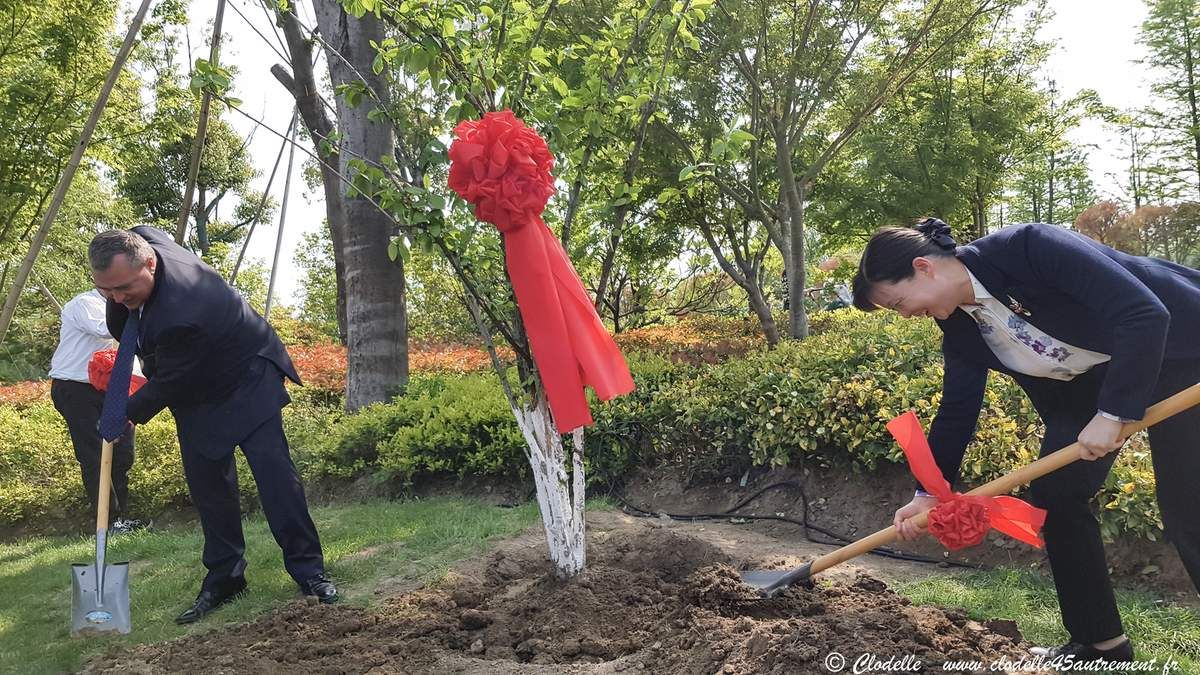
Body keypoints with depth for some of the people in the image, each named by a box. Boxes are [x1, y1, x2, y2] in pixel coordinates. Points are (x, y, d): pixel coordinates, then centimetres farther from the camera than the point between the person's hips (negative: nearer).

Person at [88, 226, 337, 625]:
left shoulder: (181, 314, -40)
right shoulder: (138, 240, -17)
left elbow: (169, 384, -24)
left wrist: (128, 414, -8)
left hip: (246, 379, -8)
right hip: (196, 389, 8)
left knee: (273, 469, -14)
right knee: (206, 481, 5)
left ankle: (308, 570, -7)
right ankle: (224, 578, 13)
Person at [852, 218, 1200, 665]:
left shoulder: (1028, 247, -31)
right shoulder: (959, 326, -7)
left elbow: (1145, 314, -32)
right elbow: (957, 411, 2)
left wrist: (1111, 413, -32)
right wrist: (929, 494, 2)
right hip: (1090, 378, 8)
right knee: (1054, 495, 2)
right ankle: (1100, 642, 16)